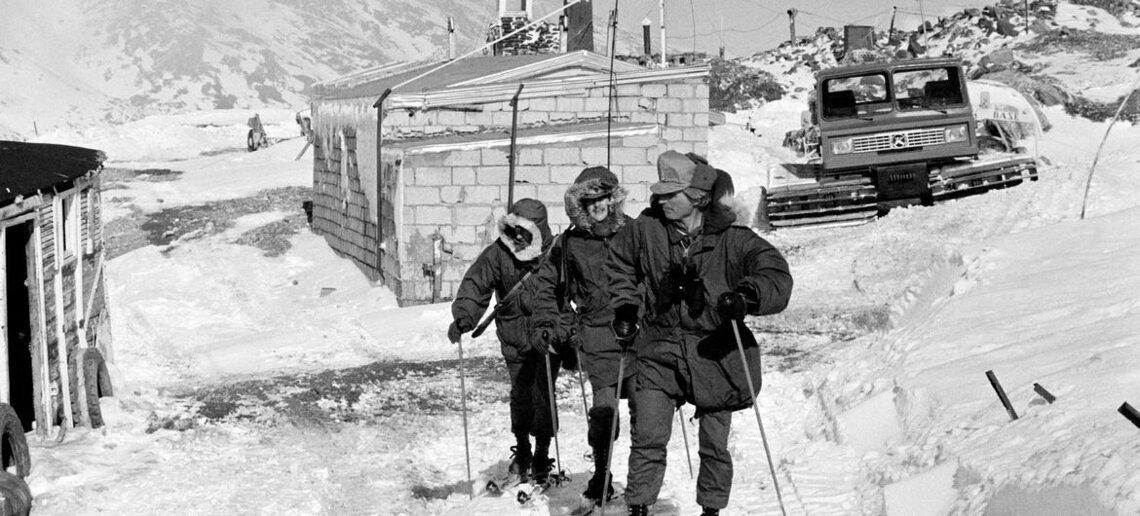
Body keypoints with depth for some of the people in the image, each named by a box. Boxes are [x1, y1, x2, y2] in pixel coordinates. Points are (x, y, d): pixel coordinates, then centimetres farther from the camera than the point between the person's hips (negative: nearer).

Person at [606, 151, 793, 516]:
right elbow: (619, 263, 16)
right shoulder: (646, 229, -4)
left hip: (715, 353, -1)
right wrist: (625, 306, 5)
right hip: (659, 351, 1)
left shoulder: (732, 239, -12)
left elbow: (777, 277, -17)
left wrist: (746, 296, -35)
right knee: (647, 439, -5)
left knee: (714, 445, 11)